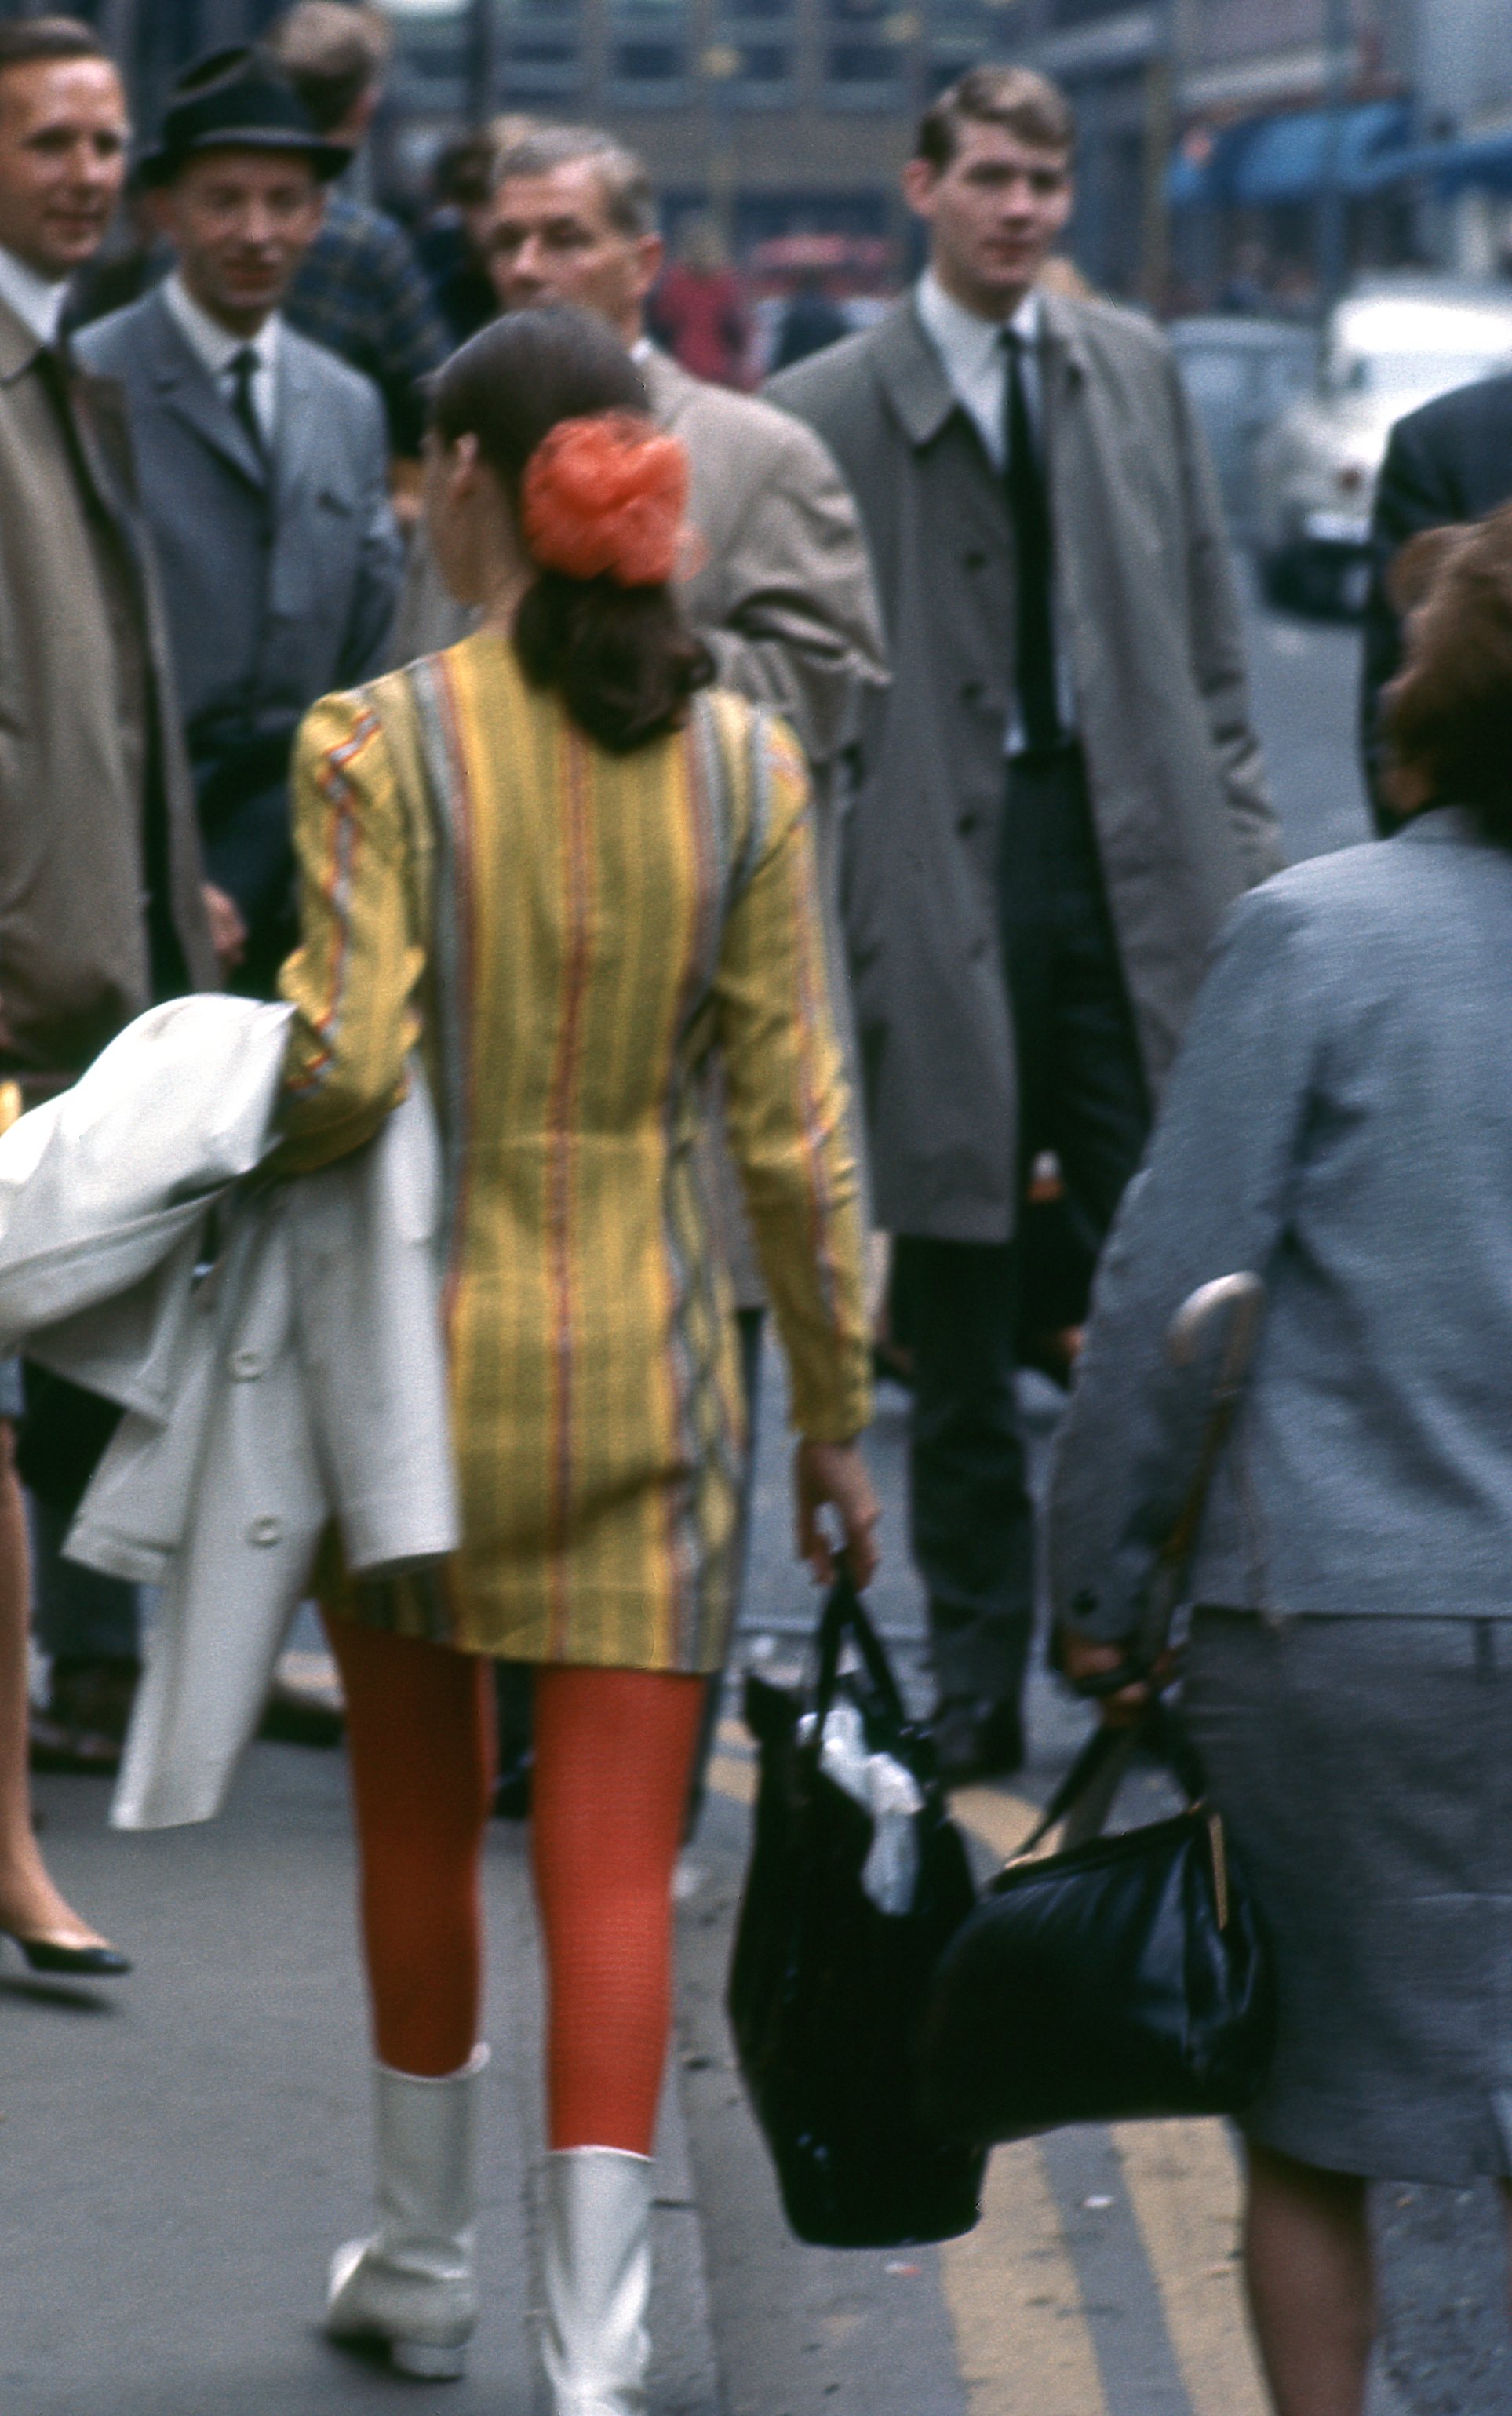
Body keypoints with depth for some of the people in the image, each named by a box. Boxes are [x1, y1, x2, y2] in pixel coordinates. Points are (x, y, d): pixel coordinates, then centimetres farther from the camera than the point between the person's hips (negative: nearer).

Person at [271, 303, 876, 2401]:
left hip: (423, 1337, -1)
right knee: (617, 1866, 3)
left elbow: (349, 1071, -20)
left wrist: (263, 1096, 3)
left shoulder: (379, 742, -12)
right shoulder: (744, 764, -3)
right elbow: (791, 1125, -1)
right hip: (647, 1359, 1)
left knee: (419, 1824, 19)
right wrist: (837, 1415, 7)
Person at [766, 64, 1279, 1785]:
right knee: (957, 1320, 4)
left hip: (1138, 859, 2)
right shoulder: (825, 410, 1)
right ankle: (974, 1686, 14)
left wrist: (1243, 847, 7)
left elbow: (1206, 628, 15)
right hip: (945, 880, -2)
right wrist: (812, 914, -5)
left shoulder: (1134, 369, 13)